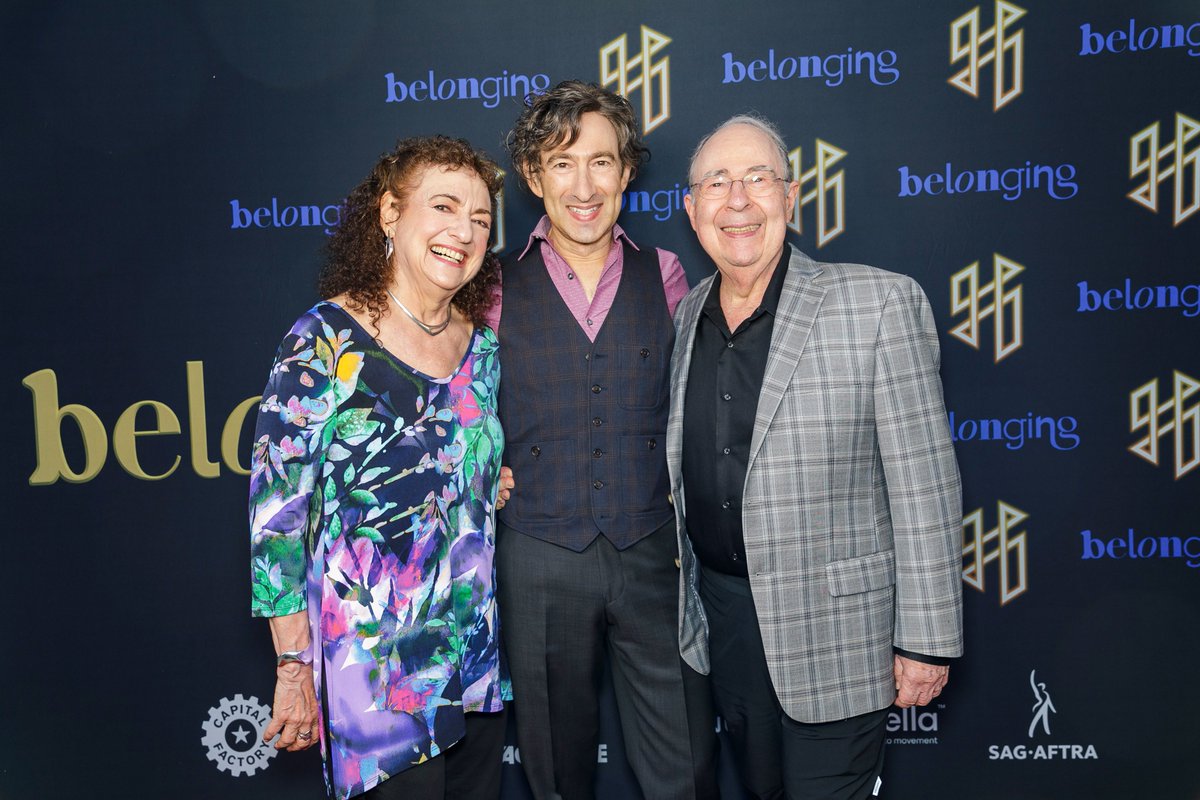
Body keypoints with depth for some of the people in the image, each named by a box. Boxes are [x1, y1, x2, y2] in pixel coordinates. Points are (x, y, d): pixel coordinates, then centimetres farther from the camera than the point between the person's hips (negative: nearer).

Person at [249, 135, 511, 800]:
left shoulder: (483, 343, 4)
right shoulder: (325, 343, -13)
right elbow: (277, 512, -13)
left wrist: (499, 484, 1)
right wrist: (295, 668, -12)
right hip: (374, 671, -6)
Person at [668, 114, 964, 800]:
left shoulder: (880, 303, -14)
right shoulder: (684, 317, 3)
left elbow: (923, 484, -14)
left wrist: (926, 640, -13)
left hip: (833, 629, -5)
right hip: (720, 614, 6)